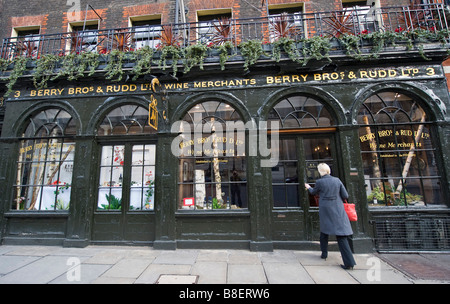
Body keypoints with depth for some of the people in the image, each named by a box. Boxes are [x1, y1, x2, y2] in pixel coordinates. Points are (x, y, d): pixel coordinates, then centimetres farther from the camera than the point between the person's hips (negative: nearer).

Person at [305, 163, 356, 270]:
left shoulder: (319, 182, -9)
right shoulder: (337, 180, 0)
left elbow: (313, 192, 11)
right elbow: (345, 196, 2)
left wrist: (308, 187, 30)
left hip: (325, 210, -2)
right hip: (338, 210, 3)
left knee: (324, 231, 18)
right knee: (341, 234, 3)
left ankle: (324, 253, 27)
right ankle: (349, 262, 1)